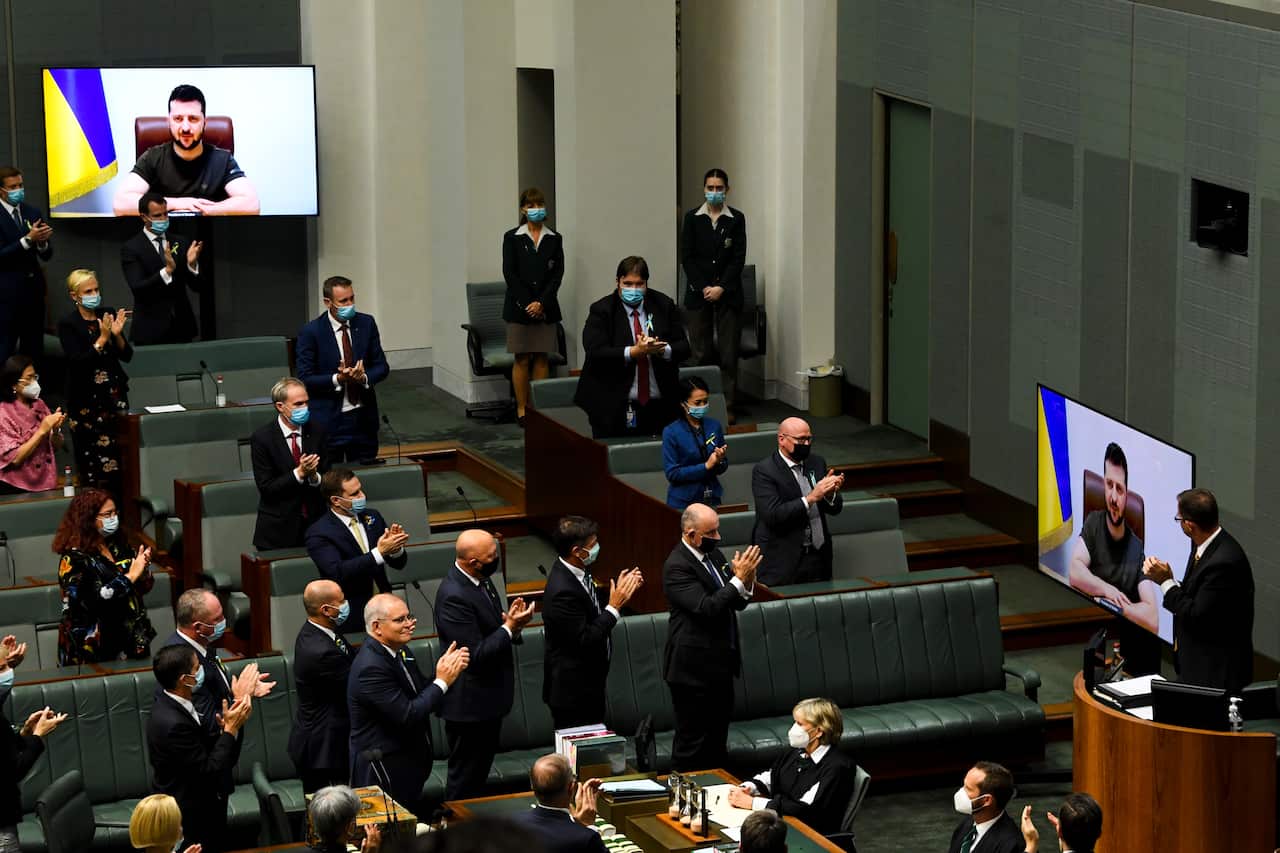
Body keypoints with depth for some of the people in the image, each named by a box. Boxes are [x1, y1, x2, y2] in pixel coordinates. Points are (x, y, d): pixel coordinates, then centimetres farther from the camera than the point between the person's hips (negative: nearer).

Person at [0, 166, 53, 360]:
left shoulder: (32, 213, 9)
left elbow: (46, 255, 9)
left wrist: (42, 242, -13)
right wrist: (28, 239, -22)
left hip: (33, 288, 6)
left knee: (34, 349, 8)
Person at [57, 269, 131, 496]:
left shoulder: (108, 315, 6)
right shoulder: (68, 325, -5)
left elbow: (127, 356, 6)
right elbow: (78, 361, -16)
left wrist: (117, 334, -12)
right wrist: (102, 339, -22)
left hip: (114, 394, 3)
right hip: (86, 399, -3)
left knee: (119, 458, 0)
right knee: (92, 463, -3)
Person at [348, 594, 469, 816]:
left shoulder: (399, 651, 6)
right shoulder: (370, 668, -23)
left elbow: (423, 696, 10)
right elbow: (408, 716, -25)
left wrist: (448, 670, -8)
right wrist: (442, 681, -18)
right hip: (385, 770, -9)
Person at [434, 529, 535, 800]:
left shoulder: (480, 580, 3)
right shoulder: (454, 596, -26)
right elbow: (475, 655, -25)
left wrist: (511, 623, -5)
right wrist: (509, 627, -22)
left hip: (489, 696, 10)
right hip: (470, 704, -10)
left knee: (481, 770, 21)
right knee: (465, 779, 3)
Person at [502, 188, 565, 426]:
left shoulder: (554, 239, 6)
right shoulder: (512, 238, 0)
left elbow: (557, 273, 1)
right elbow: (510, 273, -4)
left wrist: (542, 303, -11)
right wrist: (526, 304, -12)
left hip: (546, 307, 2)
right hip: (519, 307, -2)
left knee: (542, 358, 4)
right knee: (522, 359, 0)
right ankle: (522, 409, 5)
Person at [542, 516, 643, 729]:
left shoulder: (574, 570, 0)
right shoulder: (563, 591, -29)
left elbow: (592, 610, 12)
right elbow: (584, 640, -27)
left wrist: (620, 590, -2)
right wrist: (614, 606, -24)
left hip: (587, 682, 10)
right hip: (572, 689, -9)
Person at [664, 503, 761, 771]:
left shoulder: (713, 554, 7)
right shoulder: (676, 566, -19)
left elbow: (737, 603, 12)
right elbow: (706, 608, -28)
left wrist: (747, 582, -9)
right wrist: (739, 579, -28)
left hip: (720, 665, 9)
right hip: (694, 669, -9)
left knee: (717, 739, 17)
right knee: (693, 742, 0)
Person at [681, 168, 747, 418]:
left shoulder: (736, 219, 2)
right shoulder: (692, 218, 4)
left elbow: (739, 258, -1)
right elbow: (687, 257, 2)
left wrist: (722, 288, -10)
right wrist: (703, 288, -8)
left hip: (728, 293, -1)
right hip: (698, 293, 1)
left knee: (728, 353, -2)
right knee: (701, 352, 1)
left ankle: (727, 406, 0)